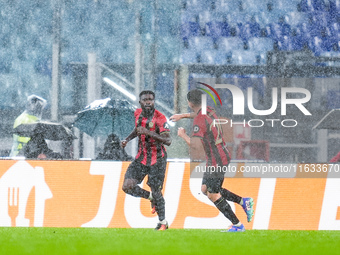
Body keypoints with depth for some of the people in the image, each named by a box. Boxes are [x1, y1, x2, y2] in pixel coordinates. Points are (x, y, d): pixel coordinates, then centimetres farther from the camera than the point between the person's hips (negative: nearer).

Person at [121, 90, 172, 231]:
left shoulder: (160, 118, -17)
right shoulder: (138, 113, 1)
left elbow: (168, 141, -26)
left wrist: (149, 133, -35)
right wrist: (127, 139, 8)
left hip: (157, 159, -5)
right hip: (141, 157, 5)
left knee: (156, 191, -2)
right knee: (128, 186, -9)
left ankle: (163, 222, 21)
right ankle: (151, 198, 20)